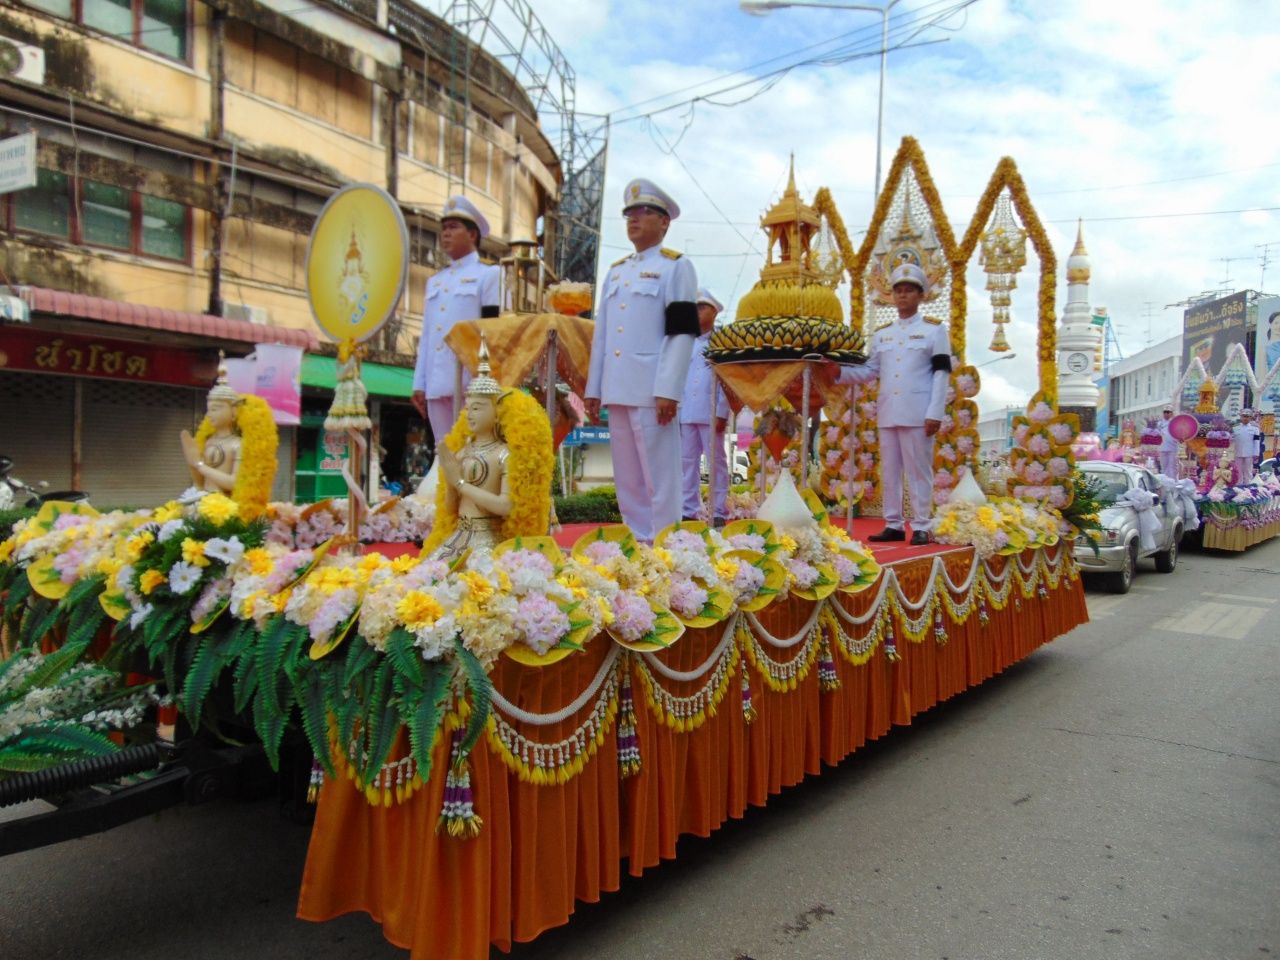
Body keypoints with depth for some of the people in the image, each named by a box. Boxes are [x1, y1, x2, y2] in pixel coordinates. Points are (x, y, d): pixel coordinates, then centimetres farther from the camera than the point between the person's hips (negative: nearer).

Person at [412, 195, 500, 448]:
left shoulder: (488, 274, 5)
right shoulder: (434, 280, 22)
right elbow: (426, 335, 19)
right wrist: (419, 383, 12)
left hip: (470, 381, -6)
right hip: (437, 383, 6)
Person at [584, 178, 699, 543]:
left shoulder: (677, 266, 1)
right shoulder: (615, 272, 20)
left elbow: (682, 333, -8)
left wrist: (668, 390, -17)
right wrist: (593, 389, 14)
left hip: (651, 390, -7)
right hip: (618, 390, 7)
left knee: (659, 479, -4)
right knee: (627, 480, 10)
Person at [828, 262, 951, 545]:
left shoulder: (934, 329, 4)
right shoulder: (881, 334, 16)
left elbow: (942, 373, -3)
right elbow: (870, 371, 14)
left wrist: (935, 413, -12)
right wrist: (840, 372, -3)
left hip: (917, 413, -5)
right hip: (887, 413, 5)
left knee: (918, 471, -3)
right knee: (889, 471, 7)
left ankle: (921, 527, 3)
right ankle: (893, 525, 14)